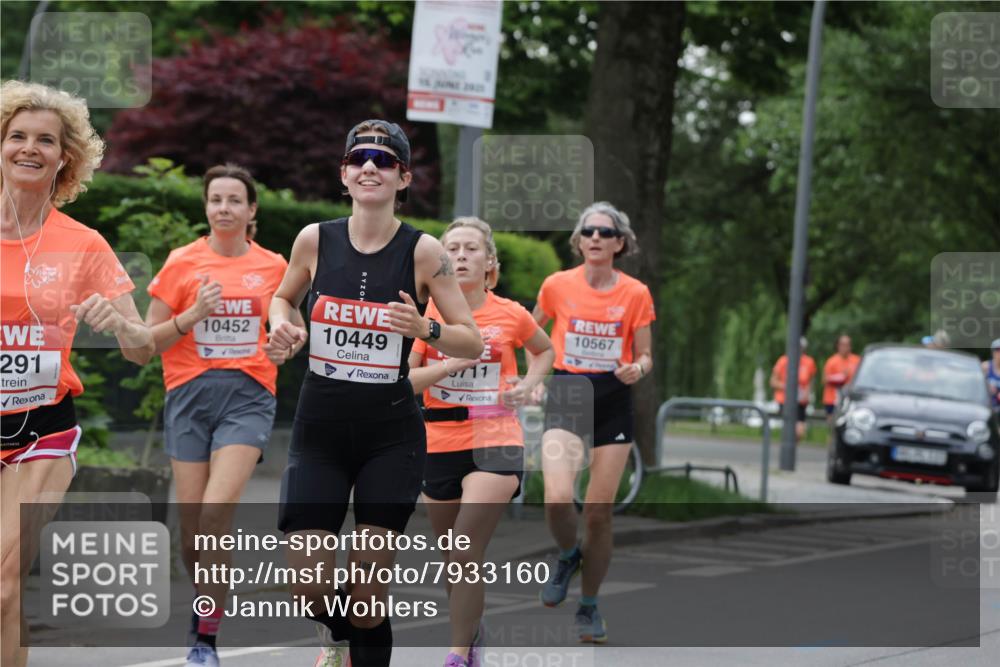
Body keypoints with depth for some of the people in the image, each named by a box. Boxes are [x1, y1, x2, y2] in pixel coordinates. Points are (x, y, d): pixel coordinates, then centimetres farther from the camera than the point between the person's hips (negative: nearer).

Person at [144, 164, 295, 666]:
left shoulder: (273, 267, 7)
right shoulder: (181, 263, 3)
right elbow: (147, 340, 3)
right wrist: (191, 316, -12)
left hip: (248, 395, -1)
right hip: (190, 396, 1)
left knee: (217, 509, -19)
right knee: (191, 520, 0)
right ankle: (207, 605, 29)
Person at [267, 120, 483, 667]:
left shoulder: (423, 252, -7)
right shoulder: (315, 239, -1)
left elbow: (472, 342, -4)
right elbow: (283, 298, 18)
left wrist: (426, 329, -24)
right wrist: (282, 325, -4)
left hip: (391, 435, -2)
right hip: (319, 429, 2)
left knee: (367, 591, -5)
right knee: (309, 589, -3)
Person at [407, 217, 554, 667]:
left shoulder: (511, 315, -1)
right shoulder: (425, 313, -2)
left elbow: (545, 350, 20)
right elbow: (403, 380, -8)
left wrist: (528, 384, 1)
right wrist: (454, 362, -20)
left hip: (495, 443, -2)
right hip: (440, 444, 2)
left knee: (466, 554, -16)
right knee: (452, 556, 15)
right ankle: (471, 628, 41)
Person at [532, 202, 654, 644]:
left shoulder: (636, 294, -2)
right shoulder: (557, 285, -1)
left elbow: (645, 355, 5)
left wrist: (637, 369, -16)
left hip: (613, 403, 1)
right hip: (565, 398, 0)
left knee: (599, 510, 2)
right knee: (557, 499, -21)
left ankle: (589, 606, 20)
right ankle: (568, 555, 14)